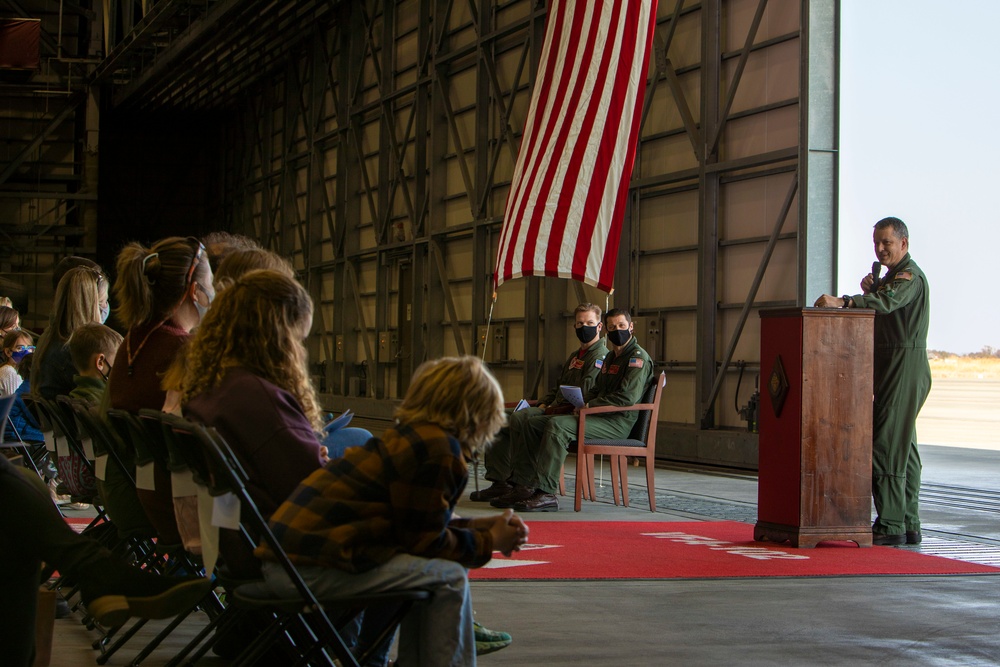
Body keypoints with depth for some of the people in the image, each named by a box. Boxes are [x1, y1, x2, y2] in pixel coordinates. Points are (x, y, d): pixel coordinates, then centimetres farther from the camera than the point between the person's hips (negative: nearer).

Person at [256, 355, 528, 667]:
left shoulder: (410, 438, 18)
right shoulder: (440, 449, -12)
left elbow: (420, 525, 24)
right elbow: (427, 542, -8)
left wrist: (482, 526, 24)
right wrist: (489, 542, 5)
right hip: (315, 569, -11)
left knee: (422, 572, 26)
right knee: (449, 578, -5)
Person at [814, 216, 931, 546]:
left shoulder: (910, 275, -12)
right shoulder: (891, 275, 21)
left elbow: (888, 301, -31)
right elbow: (880, 304, 19)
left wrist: (842, 301, -42)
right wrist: (869, 290, -1)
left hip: (904, 366, -10)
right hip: (892, 367, 10)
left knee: (888, 444, -14)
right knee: (904, 446, 11)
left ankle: (891, 525, -14)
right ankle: (909, 525, 16)